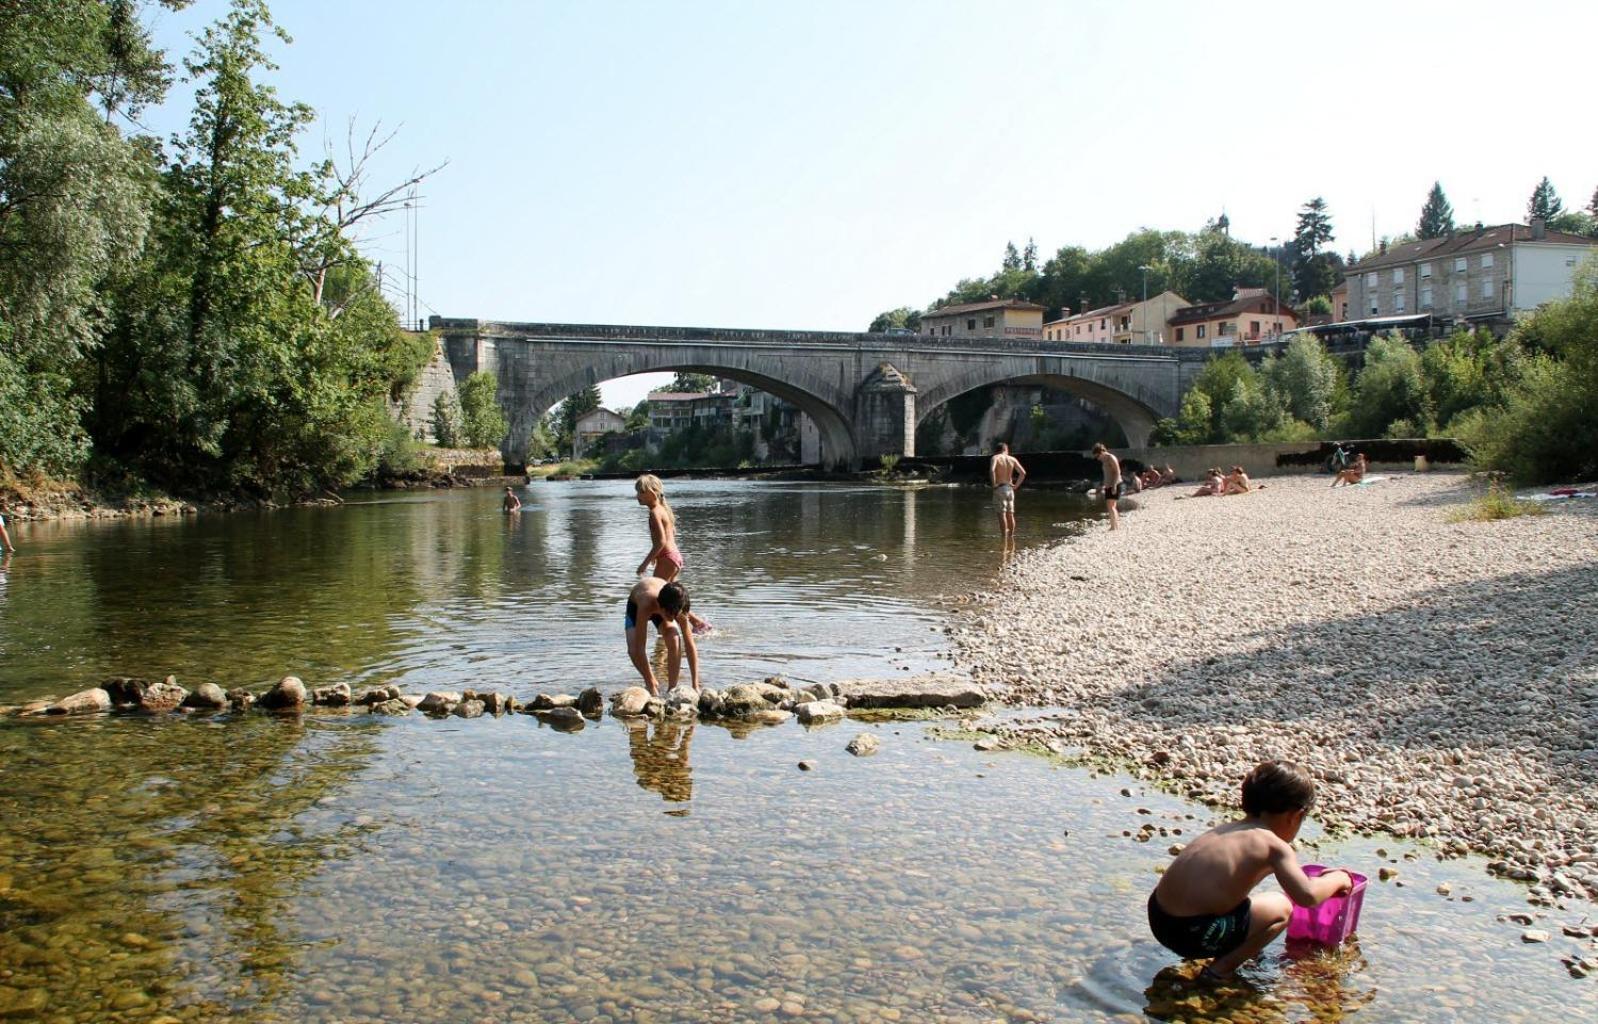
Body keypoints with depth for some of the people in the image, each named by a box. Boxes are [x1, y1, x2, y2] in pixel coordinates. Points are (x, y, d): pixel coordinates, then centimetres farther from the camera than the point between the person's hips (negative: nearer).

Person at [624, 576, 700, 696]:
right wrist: (651, 683, -41)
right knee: (633, 650, -23)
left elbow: (690, 646, -30)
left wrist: (695, 686, -32)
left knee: (674, 640, -28)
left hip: (665, 606, 1)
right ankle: (653, 686, 3)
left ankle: (672, 689, -14)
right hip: (635, 605, -1)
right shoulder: (646, 605, -46)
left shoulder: (678, 608, -37)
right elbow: (639, 648, -43)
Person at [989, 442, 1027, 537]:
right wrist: (1016, 485, 9)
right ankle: (1011, 538, 17)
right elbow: (1023, 473, 3)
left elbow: (992, 470, -24)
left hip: (999, 489, -5)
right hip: (1010, 489, 5)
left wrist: (994, 484, -15)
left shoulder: (995, 458, -5)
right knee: (1010, 515, 11)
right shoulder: (1012, 459, 8)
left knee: (1002, 515, -6)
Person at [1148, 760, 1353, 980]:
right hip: (1193, 935, -8)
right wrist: (1337, 879, 9)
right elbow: (1307, 896, -13)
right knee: (1280, 908, 8)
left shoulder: (1225, 829, 17)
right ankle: (1220, 970, 3)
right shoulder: (1274, 846, -5)